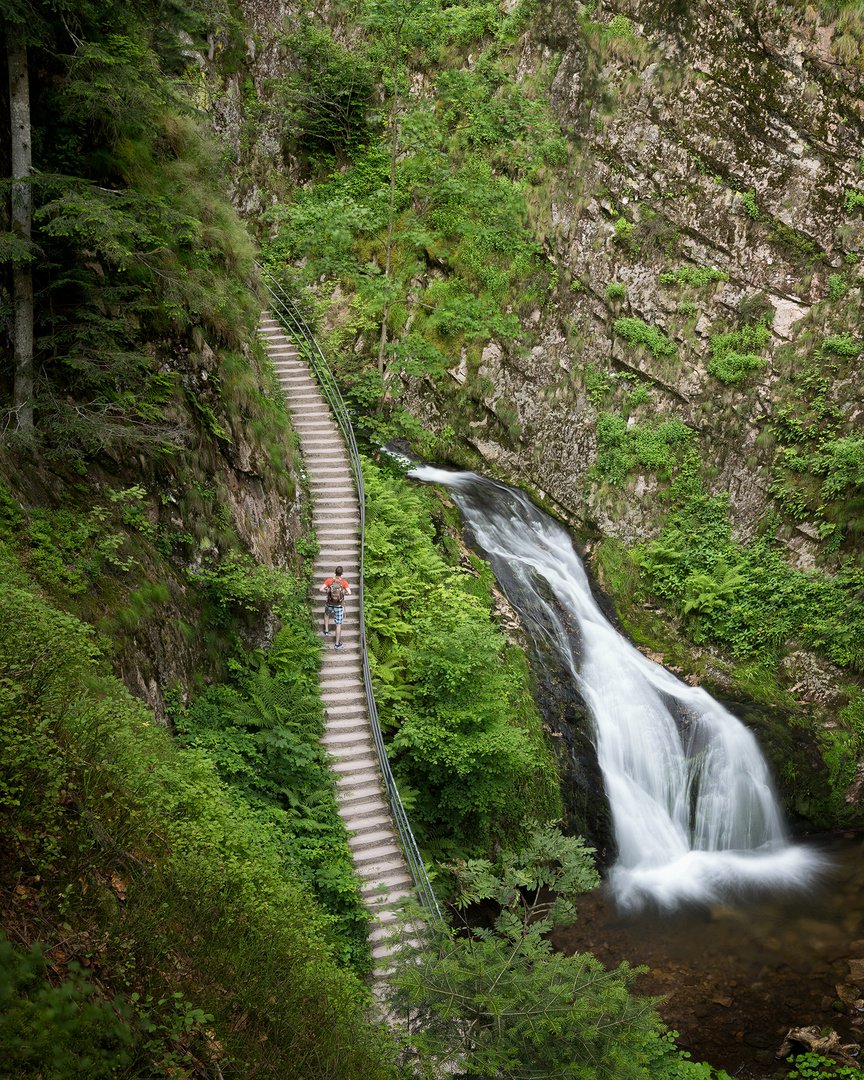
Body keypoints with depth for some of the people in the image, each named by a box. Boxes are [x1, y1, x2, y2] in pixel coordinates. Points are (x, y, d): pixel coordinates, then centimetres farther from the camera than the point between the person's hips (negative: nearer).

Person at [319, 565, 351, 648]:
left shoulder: (329, 580, -10)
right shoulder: (344, 582, -11)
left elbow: (321, 589, -19)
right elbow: (349, 592, -23)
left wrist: (328, 591, 0)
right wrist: (343, 593, -2)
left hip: (329, 604, 1)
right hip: (339, 606, -1)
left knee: (327, 613, 38)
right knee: (339, 624, 10)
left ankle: (326, 631, 37)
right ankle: (337, 644, 14)